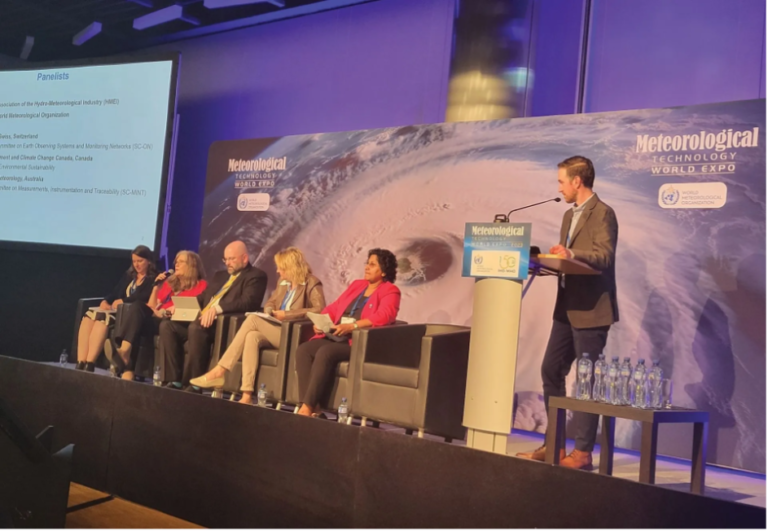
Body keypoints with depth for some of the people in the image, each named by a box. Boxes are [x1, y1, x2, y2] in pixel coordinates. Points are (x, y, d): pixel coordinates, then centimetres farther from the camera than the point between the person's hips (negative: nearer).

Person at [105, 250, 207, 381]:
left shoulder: (200, 285, 12)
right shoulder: (169, 283, 30)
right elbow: (151, 307, 26)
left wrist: (164, 312, -12)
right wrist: (156, 286, 15)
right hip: (157, 320, 5)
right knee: (136, 308, -28)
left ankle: (124, 352, -46)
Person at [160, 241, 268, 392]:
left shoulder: (256, 276, 0)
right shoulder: (220, 275, 27)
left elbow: (248, 302, -17)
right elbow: (202, 298, 26)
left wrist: (217, 308, -29)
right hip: (203, 320, 9)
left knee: (196, 327, -35)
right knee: (167, 325, -10)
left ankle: (194, 384, -25)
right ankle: (175, 380, -9)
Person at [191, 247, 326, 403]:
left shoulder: (312, 283, -5)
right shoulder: (283, 282, 19)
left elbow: (320, 309, -20)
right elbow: (270, 303, 26)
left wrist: (288, 314, -20)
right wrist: (269, 312, 1)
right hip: (274, 333, 7)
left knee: (253, 319, -23)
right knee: (252, 336, -26)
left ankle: (219, 371, -23)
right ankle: (246, 395, -34)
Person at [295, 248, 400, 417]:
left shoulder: (390, 291, 1)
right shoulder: (356, 285, 24)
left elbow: (383, 316, -17)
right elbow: (334, 307, 24)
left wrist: (352, 326, -27)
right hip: (335, 338, 7)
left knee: (325, 353, -34)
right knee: (303, 350, -19)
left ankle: (308, 406, -29)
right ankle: (313, 406, -27)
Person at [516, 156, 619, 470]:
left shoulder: (602, 213, -10)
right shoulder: (569, 215, 18)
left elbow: (604, 256, -21)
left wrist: (572, 254, -36)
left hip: (591, 311, -9)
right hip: (568, 308, 9)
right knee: (551, 371, 9)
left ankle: (583, 452, 6)